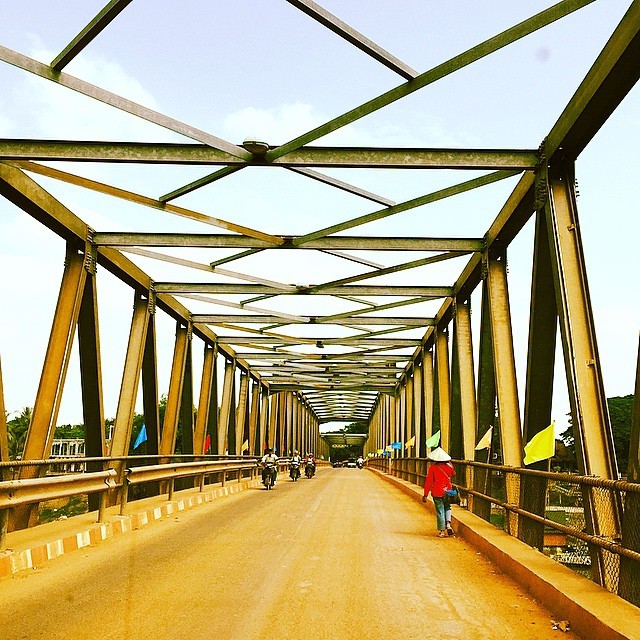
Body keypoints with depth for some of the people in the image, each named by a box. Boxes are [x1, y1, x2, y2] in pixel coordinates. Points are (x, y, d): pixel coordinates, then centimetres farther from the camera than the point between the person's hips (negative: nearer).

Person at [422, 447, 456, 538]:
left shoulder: (432, 468, -11)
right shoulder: (449, 466, -3)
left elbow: (428, 482, -10)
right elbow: (453, 474, 21)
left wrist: (425, 494, -6)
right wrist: (450, 464, 24)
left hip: (437, 493, -3)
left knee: (440, 511, 5)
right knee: (447, 508, 21)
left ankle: (442, 531, 7)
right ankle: (448, 524, 1)